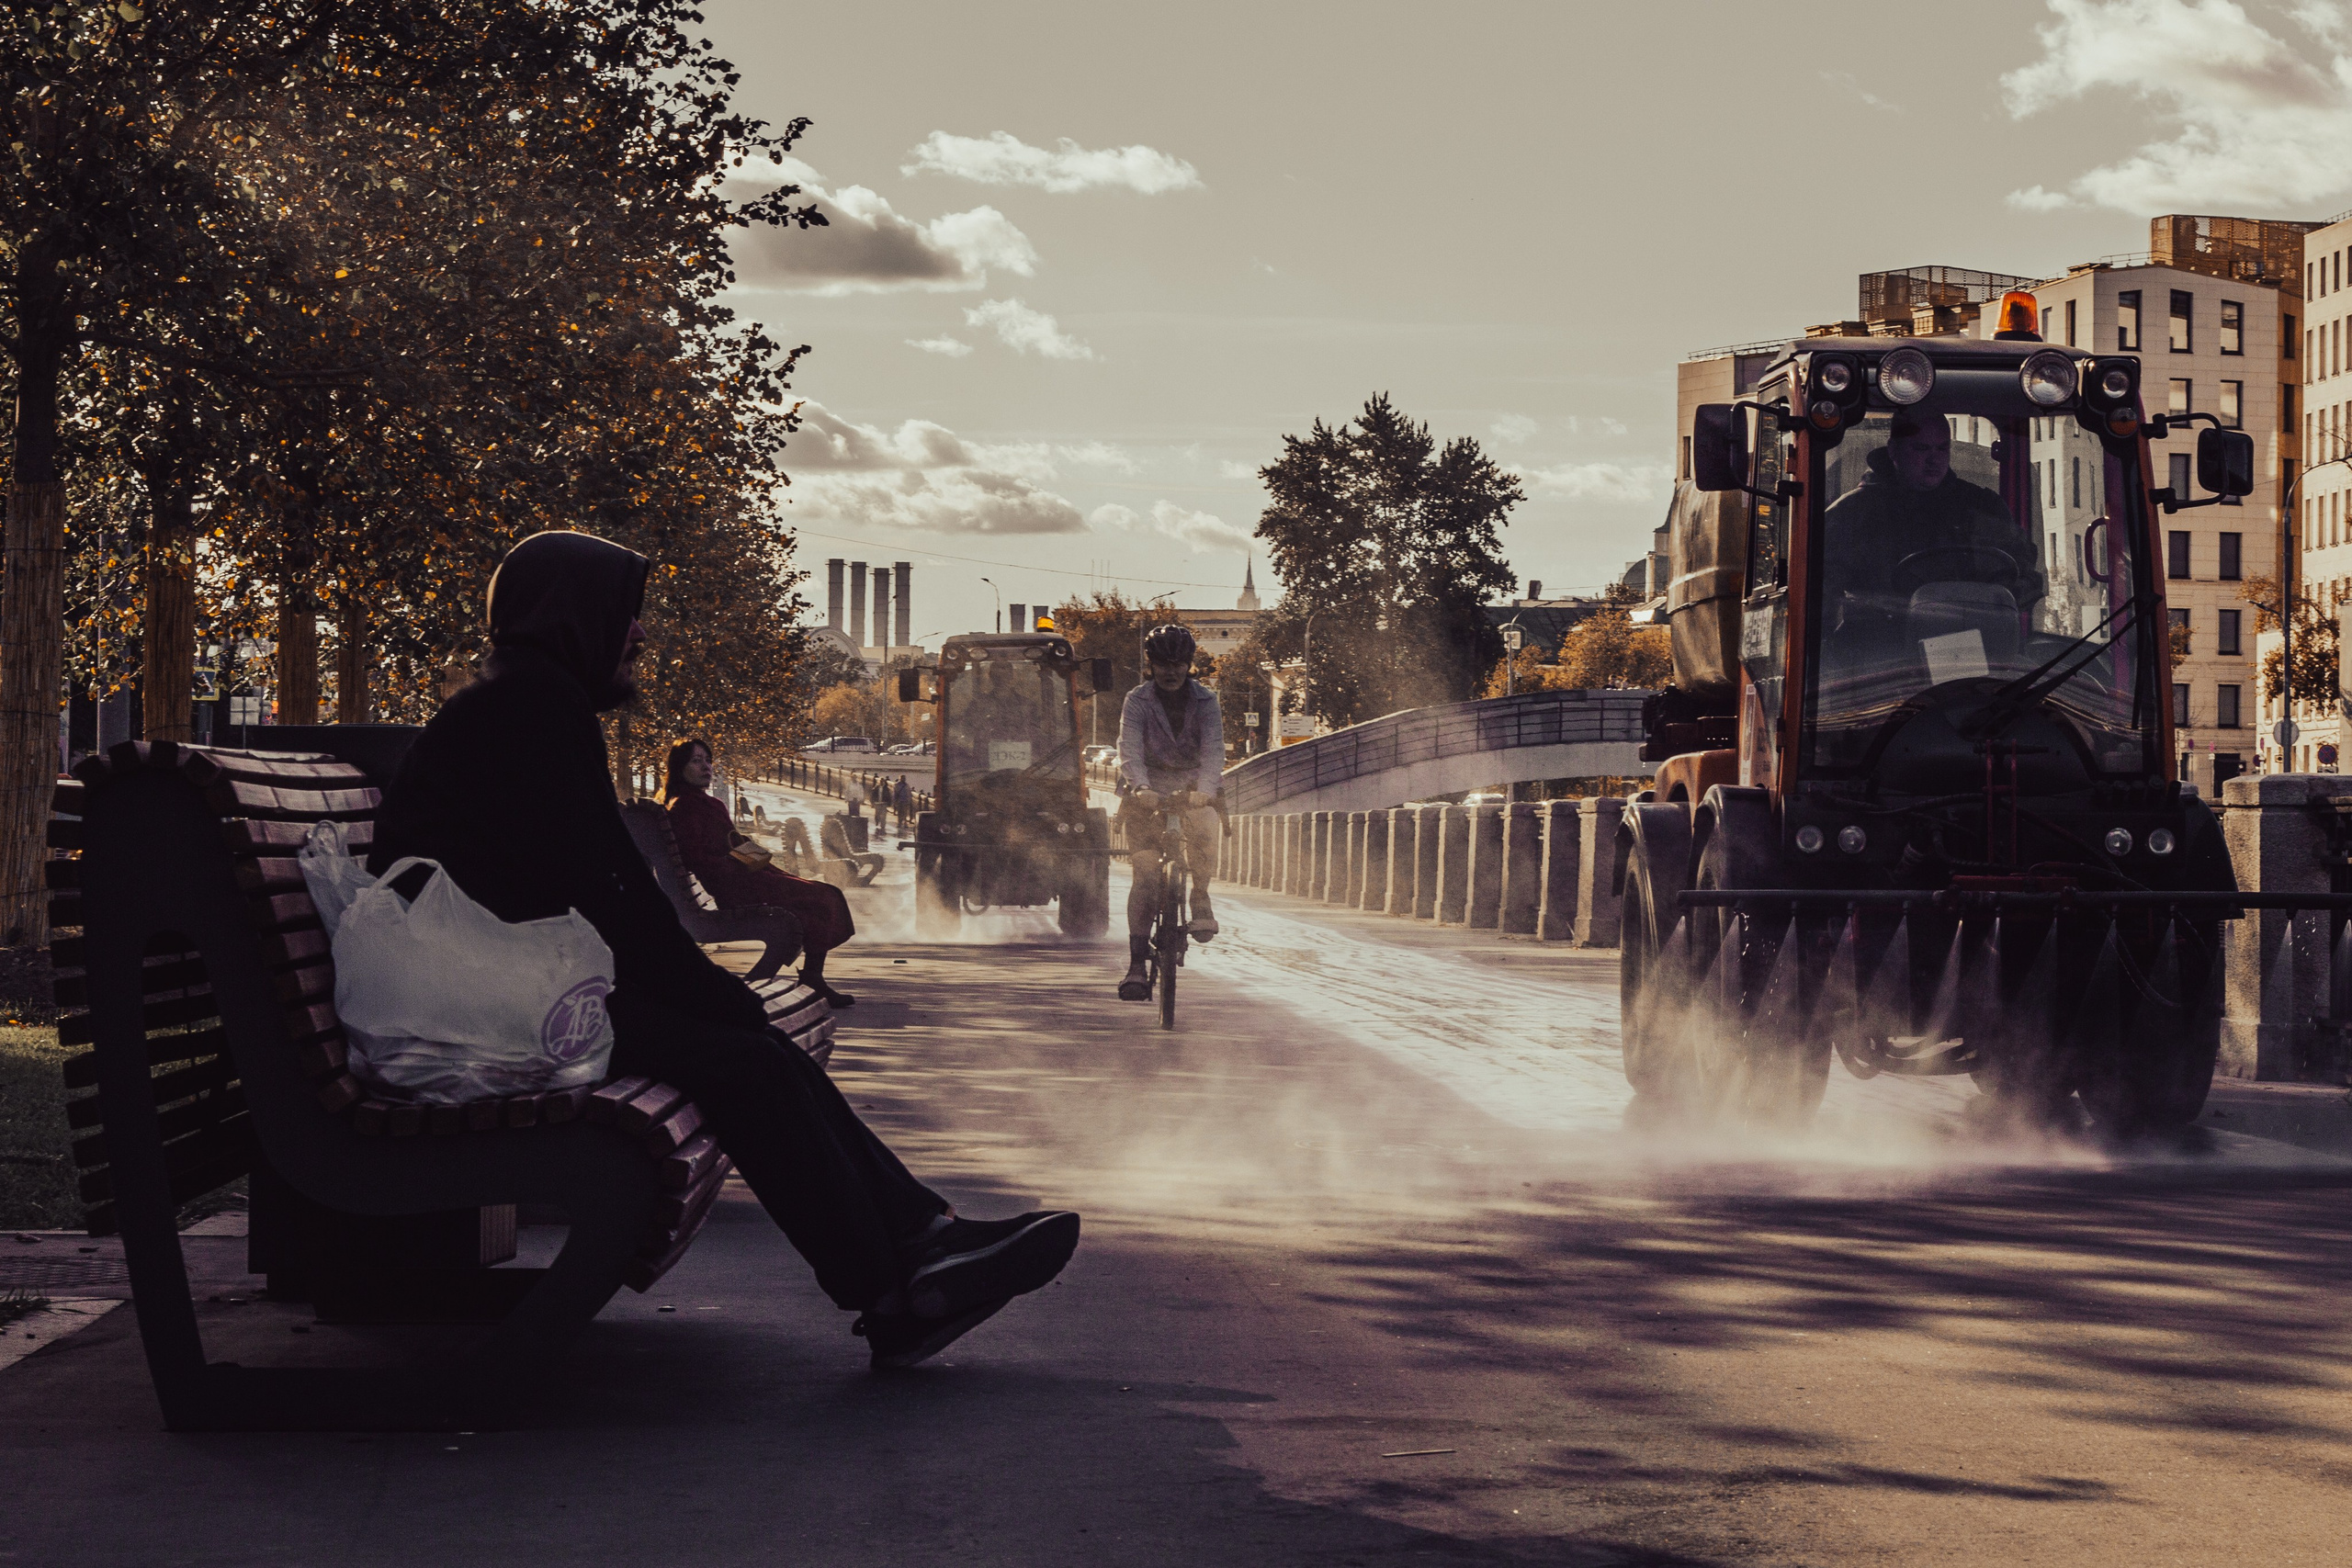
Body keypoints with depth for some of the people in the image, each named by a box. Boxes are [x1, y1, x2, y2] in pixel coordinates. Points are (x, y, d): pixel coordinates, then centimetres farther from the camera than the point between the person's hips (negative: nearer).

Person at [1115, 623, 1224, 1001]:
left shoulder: (1205, 701, -4)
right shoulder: (1137, 702, -6)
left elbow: (1214, 751, -17)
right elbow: (1130, 751, -19)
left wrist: (1204, 790, -37)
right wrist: (1139, 788, -40)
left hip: (1193, 789, 0)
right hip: (1149, 792, 0)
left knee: (1205, 828, -34)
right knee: (1145, 875, -11)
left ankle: (1201, 898, -10)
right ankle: (1137, 963, -9)